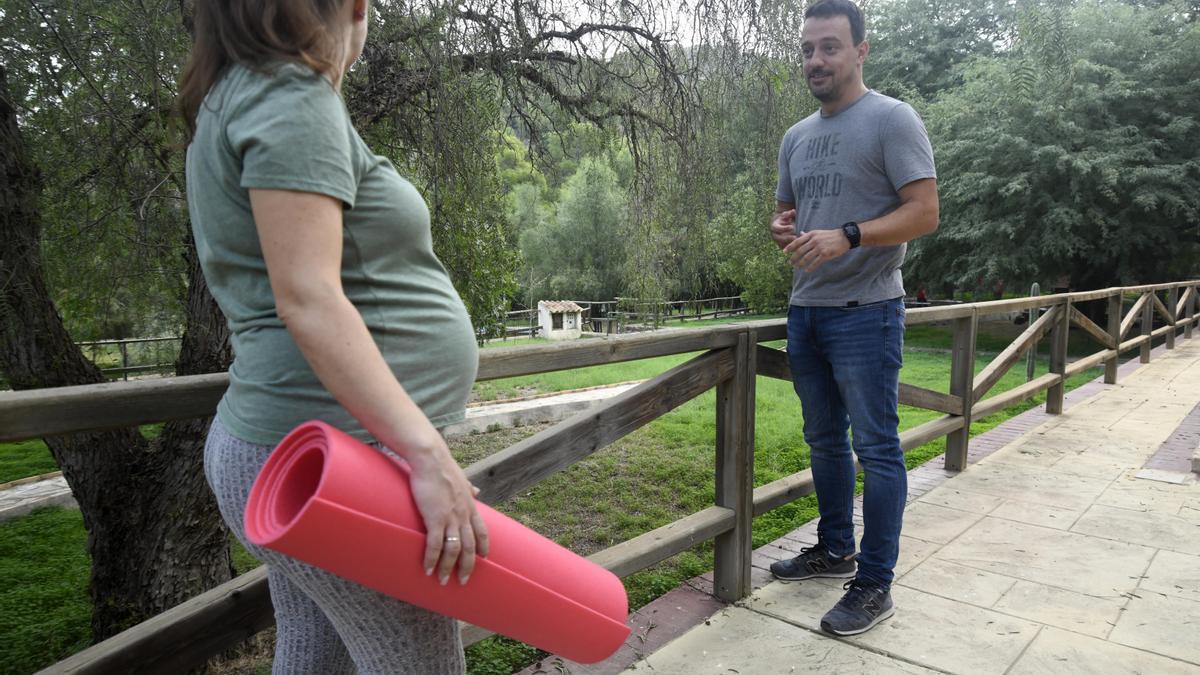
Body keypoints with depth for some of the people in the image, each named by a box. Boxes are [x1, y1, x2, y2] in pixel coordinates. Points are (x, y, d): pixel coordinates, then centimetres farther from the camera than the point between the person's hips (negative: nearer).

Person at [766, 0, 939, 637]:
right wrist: (780, 228, -1)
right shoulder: (797, 136, 15)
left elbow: (924, 212, -13)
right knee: (824, 439, 16)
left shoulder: (891, 119, -7)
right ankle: (835, 549, 32)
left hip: (865, 312, -7)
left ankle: (874, 585, 9)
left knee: (875, 448, -1)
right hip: (806, 311, 8)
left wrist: (846, 237, -26)